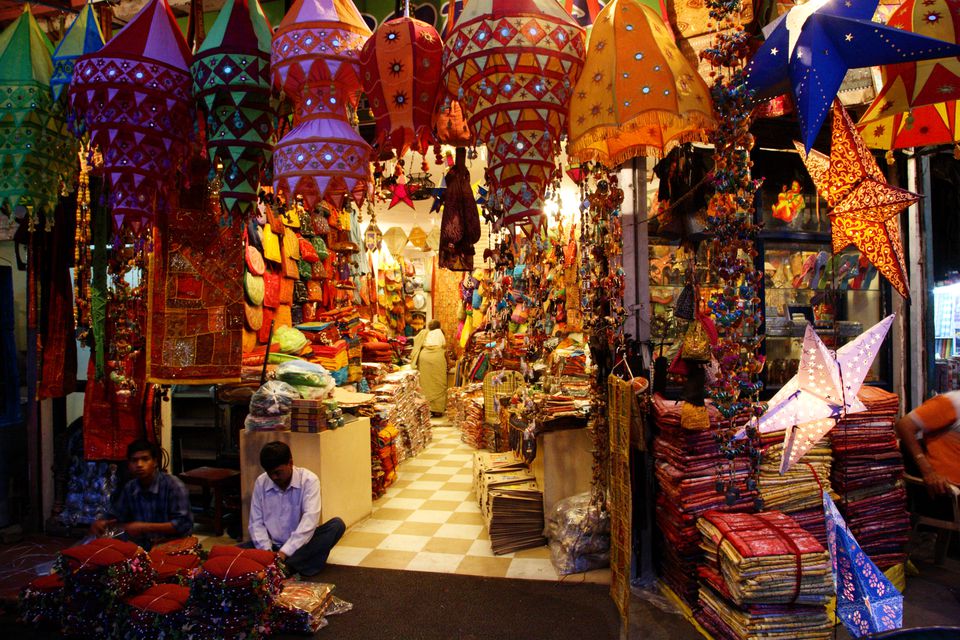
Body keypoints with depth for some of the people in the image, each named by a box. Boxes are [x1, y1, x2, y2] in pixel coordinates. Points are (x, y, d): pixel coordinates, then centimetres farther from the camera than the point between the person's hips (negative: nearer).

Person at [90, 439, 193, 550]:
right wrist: (101, 523, -3)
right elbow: (115, 517, 20)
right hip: (142, 548, 5)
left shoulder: (173, 485, -13)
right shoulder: (129, 488, 6)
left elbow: (184, 524, -18)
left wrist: (145, 527, -18)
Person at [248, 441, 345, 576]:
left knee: (337, 525, -27)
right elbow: (256, 522, -4)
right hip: (272, 546, 2)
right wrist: (267, 552, -20)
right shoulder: (261, 482, -3)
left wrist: (284, 552, -32)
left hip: (300, 546, -1)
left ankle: (286, 565, -35)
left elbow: (309, 520, -23)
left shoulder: (309, 480, -12)